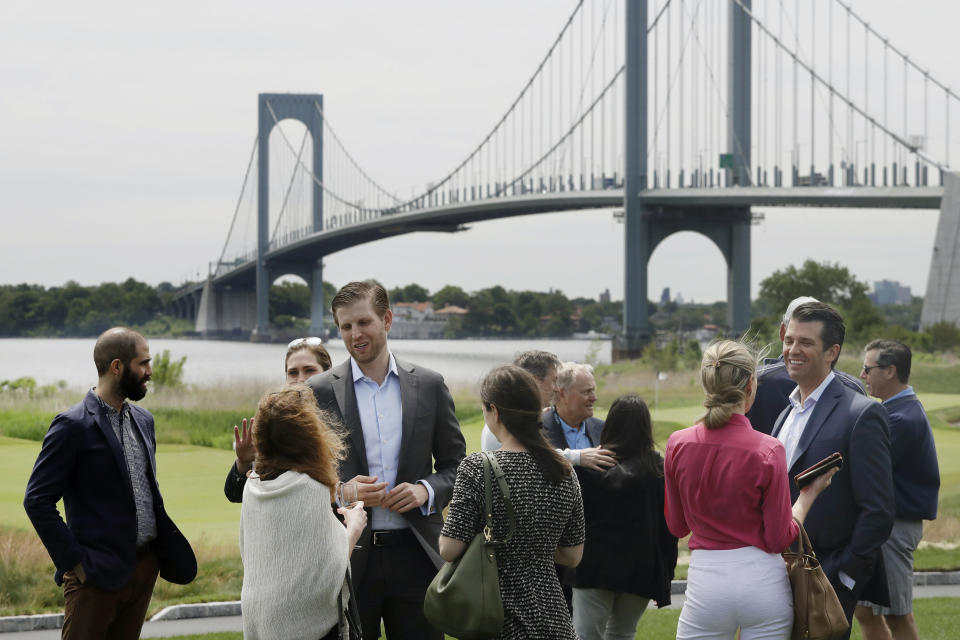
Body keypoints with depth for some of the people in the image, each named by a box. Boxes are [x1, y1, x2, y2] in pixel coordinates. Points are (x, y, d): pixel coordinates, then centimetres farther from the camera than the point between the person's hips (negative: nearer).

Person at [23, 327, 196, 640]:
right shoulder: (73, 426, -11)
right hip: (98, 575, -7)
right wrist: (74, 561, -14)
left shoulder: (143, 420, 13)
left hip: (144, 567, 7)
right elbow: (37, 500, -13)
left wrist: (166, 549, 11)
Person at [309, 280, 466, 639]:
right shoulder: (319, 392, 1)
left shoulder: (429, 385, 6)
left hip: (415, 555, 1)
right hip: (349, 559, -1)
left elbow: (455, 466, 11)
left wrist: (426, 490, -9)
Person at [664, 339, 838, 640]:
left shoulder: (678, 444, -3)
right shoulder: (767, 451, -11)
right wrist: (809, 494, 6)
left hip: (706, 580, 1)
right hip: (762, 579, -1)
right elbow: (779, 539, -6)